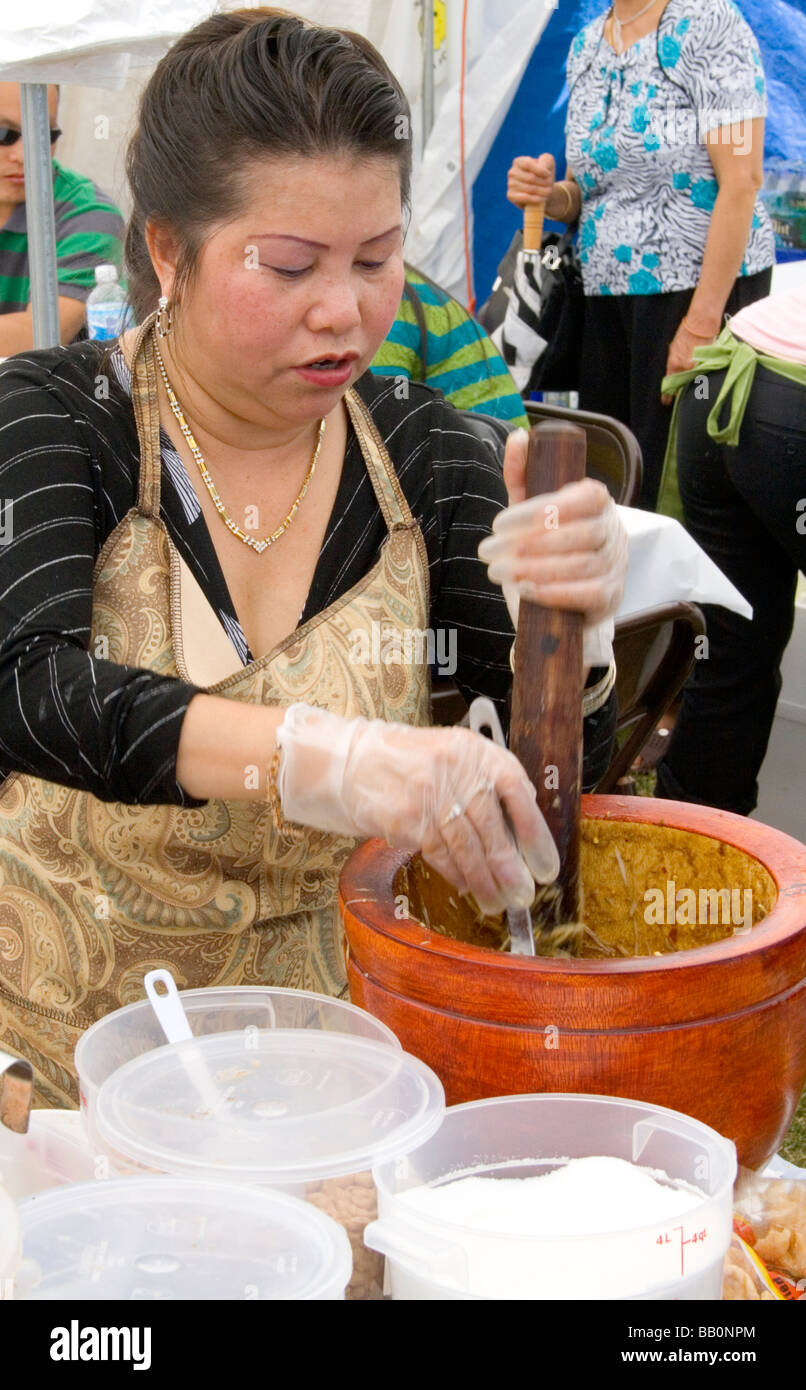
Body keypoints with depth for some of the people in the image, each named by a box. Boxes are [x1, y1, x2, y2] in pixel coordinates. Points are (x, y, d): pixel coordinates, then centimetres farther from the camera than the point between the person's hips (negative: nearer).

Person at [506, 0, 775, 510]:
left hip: (708, 284, -6)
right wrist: (549, 194, -3)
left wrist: (701, 323, -20)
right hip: (608, 294, 7)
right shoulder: (585, 46, 13)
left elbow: (742, 181, -16)